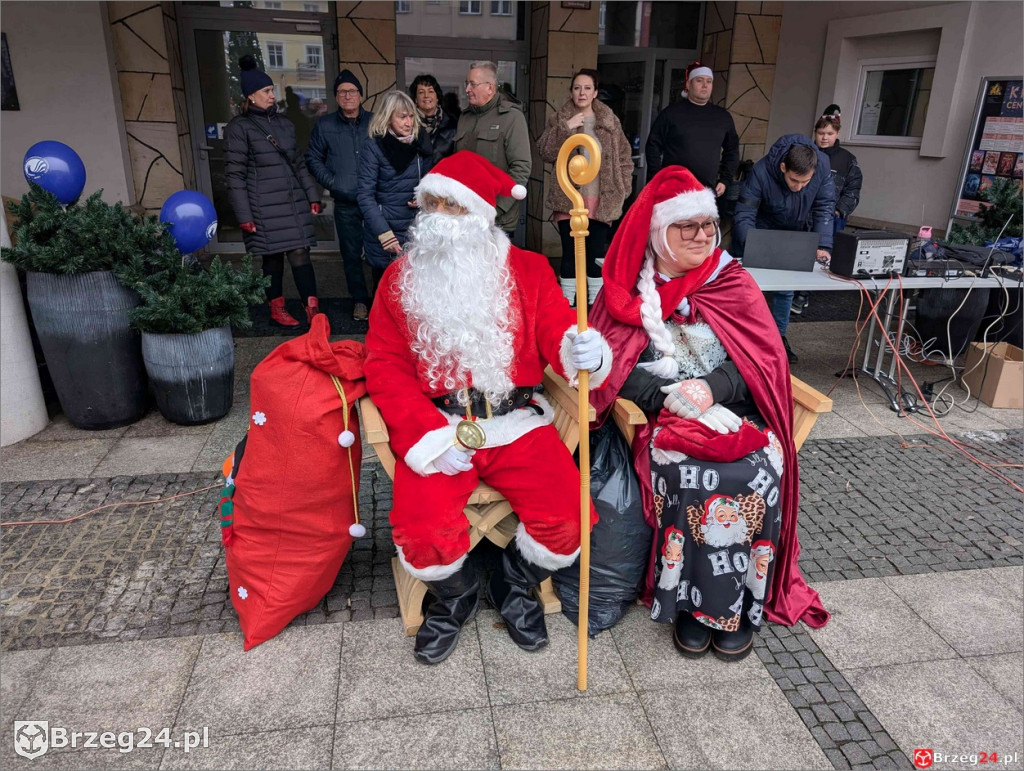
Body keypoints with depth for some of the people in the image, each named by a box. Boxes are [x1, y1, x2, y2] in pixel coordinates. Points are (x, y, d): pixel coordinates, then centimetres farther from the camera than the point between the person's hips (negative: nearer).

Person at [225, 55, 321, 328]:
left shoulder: (283, 123, 13)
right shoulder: (238, 128, -4)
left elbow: (299, 163, 19)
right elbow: (234, 174, -7)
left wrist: (312, 196, 13)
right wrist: (244, 215, -12)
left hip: (294, 203, 4)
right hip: (265, 208, -4)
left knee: (300, 254, -2)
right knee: (273, 257, 4)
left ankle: (312, 308, 0)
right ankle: (277, 309, 18)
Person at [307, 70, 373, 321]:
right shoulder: (325, 125, 6)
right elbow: (313, 159, 13)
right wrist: (331, 181, -1)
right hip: (345, 203, 1)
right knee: (351, 253, 7)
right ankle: (360, 299, 20)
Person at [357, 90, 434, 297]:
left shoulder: (420, 142, 5)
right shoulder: (374, 146, -7)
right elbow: (365, 196, -12)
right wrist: (385, 234, -21)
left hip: (415, 231, 3)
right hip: (382, 234, -3)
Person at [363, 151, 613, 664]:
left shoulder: (527, 270, 9)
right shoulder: (400, 278, 9)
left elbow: (557, 338, 1)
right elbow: (386, 368, 3)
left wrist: (583, 354, -26)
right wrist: (428, 438, -11)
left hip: (517, 424, 1)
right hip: (435, 428, 0)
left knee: (565, 525, -19)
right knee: (424, 538, -23)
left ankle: (515, 585, 18)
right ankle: (455, 595, 16)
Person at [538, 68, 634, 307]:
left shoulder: (610, 121, 8)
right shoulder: (560, 119, 4)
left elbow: (624, 156, 12)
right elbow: (545, 152, -7)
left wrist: (622, 187, 4)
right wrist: (566, 128, -16)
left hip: (601, 199, 1)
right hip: (569, 199, -1)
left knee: (597, 253, 5)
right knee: (570, 253, 1)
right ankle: (566, 305, 11)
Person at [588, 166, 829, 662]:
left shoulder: (733, 283, 9)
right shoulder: (628, 287, 5)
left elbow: (764, 358, 2)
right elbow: (611, 366, -4)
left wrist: (711, 390, -16)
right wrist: (670, 396, -17)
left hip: (731, 411, 2)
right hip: (660, 416, -1)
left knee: (757, 472, -26)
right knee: (690, 472, -31)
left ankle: (737, 601, -6)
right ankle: (691, 601, -10)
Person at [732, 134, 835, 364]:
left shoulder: (822, 165, -25)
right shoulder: (761, 172, -34)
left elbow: (824, 208, -18)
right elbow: (744, 216, -32)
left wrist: (823, 246, -29)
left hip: (796, 236, 3)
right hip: (763, 231, -3)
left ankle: (779, 336, 20)